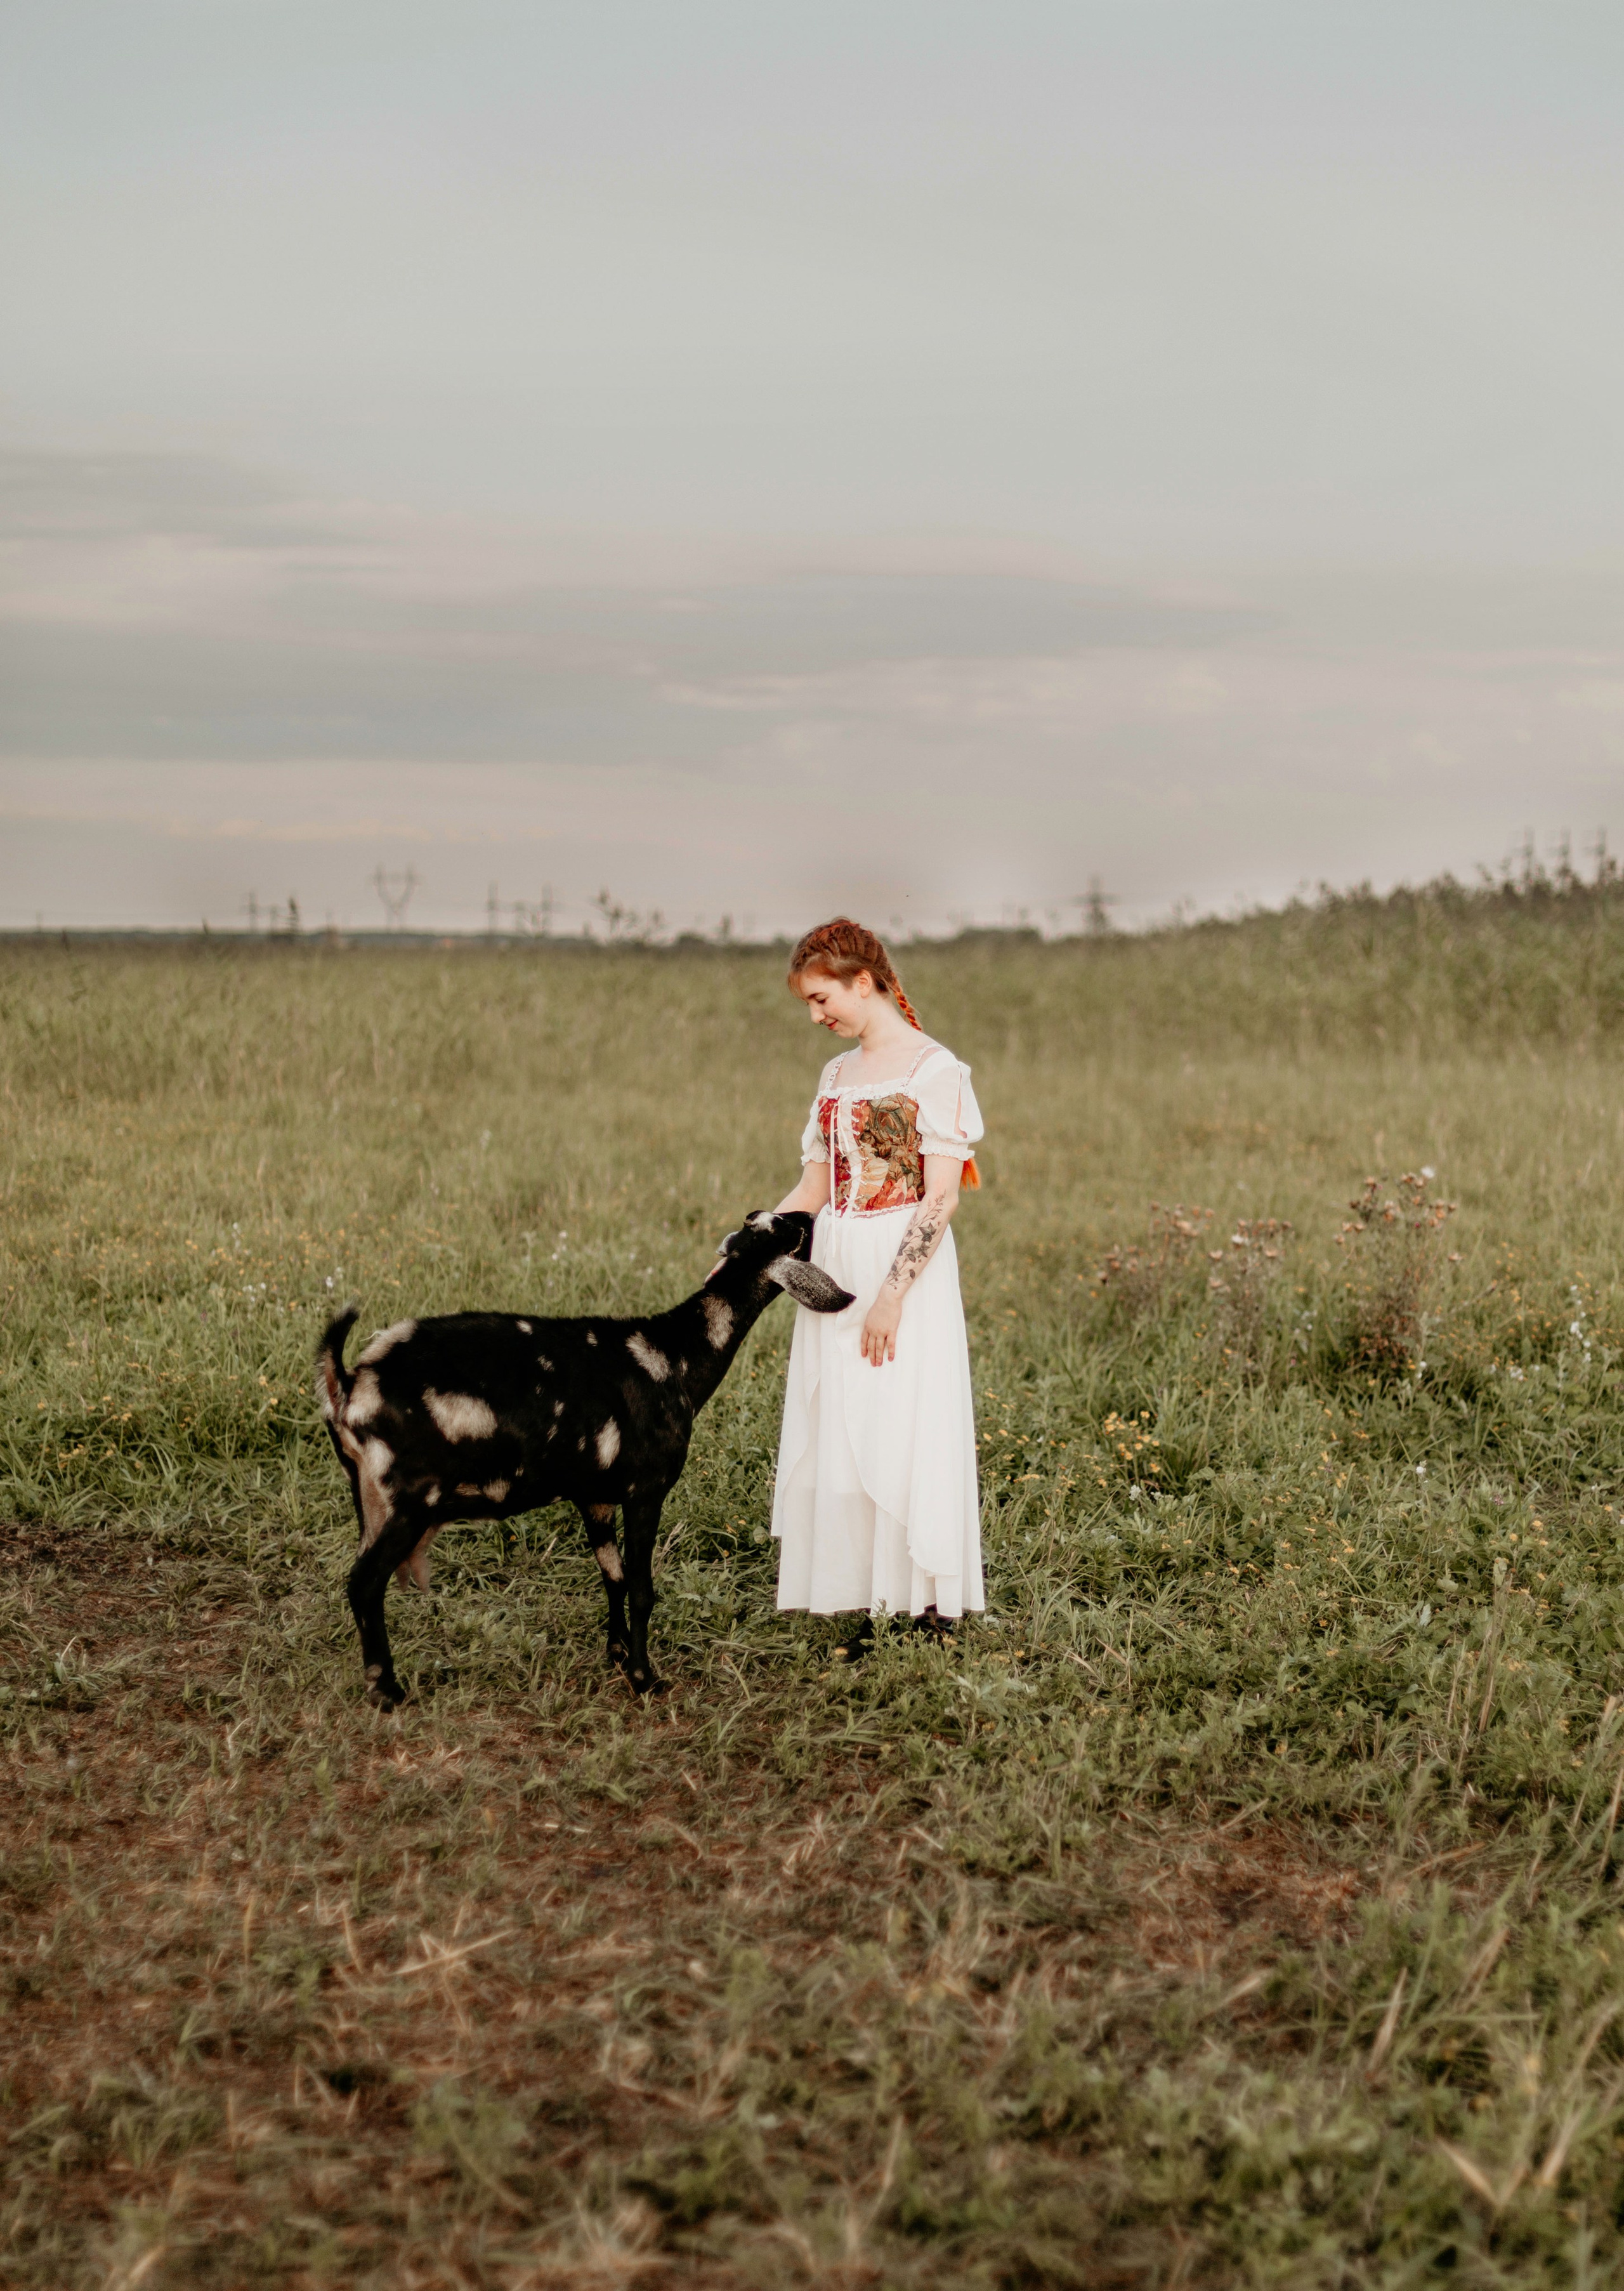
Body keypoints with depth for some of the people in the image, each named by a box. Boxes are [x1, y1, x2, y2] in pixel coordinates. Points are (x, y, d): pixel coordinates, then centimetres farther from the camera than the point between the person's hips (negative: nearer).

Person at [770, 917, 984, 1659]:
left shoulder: (935, 1070, -7)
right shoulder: (837, 1075, 14)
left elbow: (941, 1196, -13)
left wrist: (892, 1293, -19)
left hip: (908, 1270, -7)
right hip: (835, 1267, 7)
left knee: (907, 1438, -6)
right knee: (840, 1443, 4)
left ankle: (933, 1612, 1)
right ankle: (865, 1611, 9)